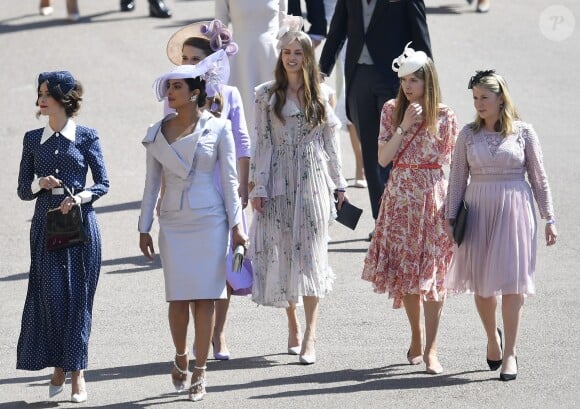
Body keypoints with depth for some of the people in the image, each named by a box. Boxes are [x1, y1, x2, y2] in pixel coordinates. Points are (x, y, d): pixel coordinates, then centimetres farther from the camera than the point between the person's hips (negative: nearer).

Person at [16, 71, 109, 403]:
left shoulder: (86, 137, 1)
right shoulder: (33, 140, 8)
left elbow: (103, 183, 2)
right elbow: (23, 190, 11)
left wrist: (81, 197, -15)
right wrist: (39, 183, -9)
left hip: (80, 223, -2)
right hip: (46, 224, 2)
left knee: (78, 297, -1)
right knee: (51, 295, -3)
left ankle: (78, 373, 6)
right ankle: (59, 366, 11)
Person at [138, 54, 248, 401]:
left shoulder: (218, 129, 0)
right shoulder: (157, 134, 7)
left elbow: (230, 179, 1)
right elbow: (152, 183, 11)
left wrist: (237, 226, -3)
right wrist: (144, 228, 9)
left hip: (210, 221, -2)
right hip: (173, 223, 2)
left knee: (205, 297, -3)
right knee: (178, 298, 0)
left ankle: (199, 373, 4)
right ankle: (181, 358, 24)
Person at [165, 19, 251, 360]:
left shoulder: (228, 94, 1)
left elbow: (242, 144, 3)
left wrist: (244, 188, -1)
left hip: (222, 188, 0)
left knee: (223, 261, 0)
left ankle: (220, 335, 7)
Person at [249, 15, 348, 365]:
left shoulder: (320, 94, 6)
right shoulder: (267, 95, 1)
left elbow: (330, 139, 9)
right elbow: (263, 142, 0)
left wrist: (339, 183, 9)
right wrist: (259, 187, -4)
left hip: (313, 181, 0)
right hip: (280, 182, 0)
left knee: (310, 254, -4)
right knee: (282, 252, 3)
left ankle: (310, 334, -7)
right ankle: (293, 326, 17)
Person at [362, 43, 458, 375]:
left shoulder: (445, 116, -3)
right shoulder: (392, 110, 3)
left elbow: (448, 161, 4)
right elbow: (383, 158, -4)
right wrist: (405, 126, -10)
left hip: (435, 197, -3)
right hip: (400, 198, 3)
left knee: (433, 272, -6)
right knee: (404, 272, 7)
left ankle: (431, 348, -4)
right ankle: (417, 337, 25)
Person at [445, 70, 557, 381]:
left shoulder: (523, 132, 0)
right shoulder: (469, 134, 4)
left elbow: (539, 178, 4)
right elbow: (458, 178, 7)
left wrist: (549, 219, 3)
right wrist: (451, 217, 1)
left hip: (514, 209, -2)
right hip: (478, 210, 2)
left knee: (511, 281, -5)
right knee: (481, 282, 6)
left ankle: (510, 353, 0)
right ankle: (493, 338, 30)